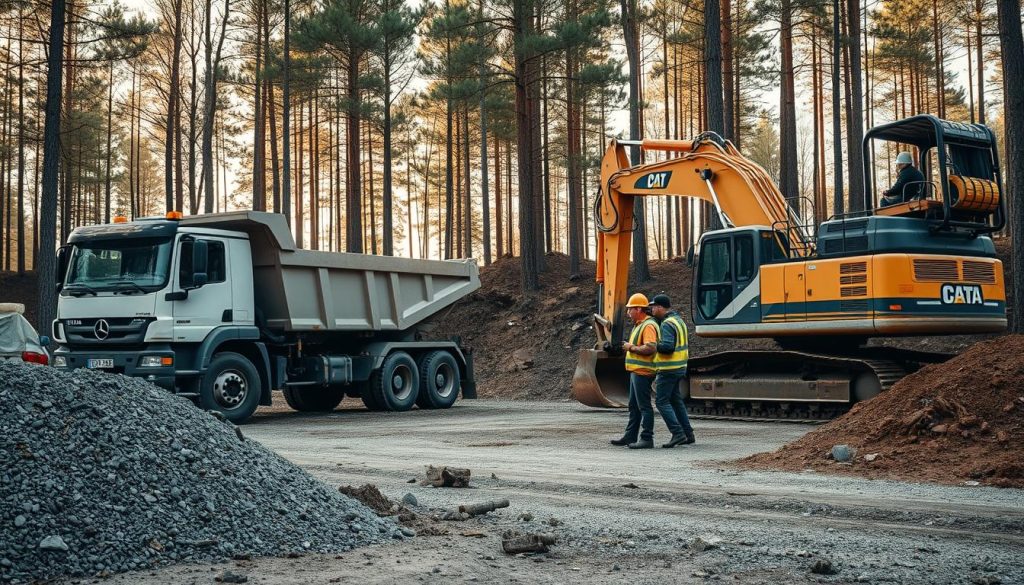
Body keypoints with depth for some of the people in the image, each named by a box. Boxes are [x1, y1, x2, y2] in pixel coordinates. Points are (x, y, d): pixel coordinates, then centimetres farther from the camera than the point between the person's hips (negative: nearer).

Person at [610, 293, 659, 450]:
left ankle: (647, 439, -4)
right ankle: (630, 436, 22)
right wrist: (630, 346, 11)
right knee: (634, 406, 15)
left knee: (644, 406, -7)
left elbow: (650, 348, -27)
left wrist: (631, 348, -17)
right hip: (636, 372, 11)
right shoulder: (639, 325, 17)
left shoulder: (648, 326, -17)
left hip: (642, 372, -11)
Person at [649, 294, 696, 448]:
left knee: (661, 401, -6)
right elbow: (684, 344, 21)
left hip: (669, 369, -10)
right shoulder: (678, 320, 15)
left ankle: (678, 433, -12)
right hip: (679, 367, 10)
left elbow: (667, 346, -27)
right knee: (676, 400, 16)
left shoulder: (667, 324, -17)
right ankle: (688, 435, 18)